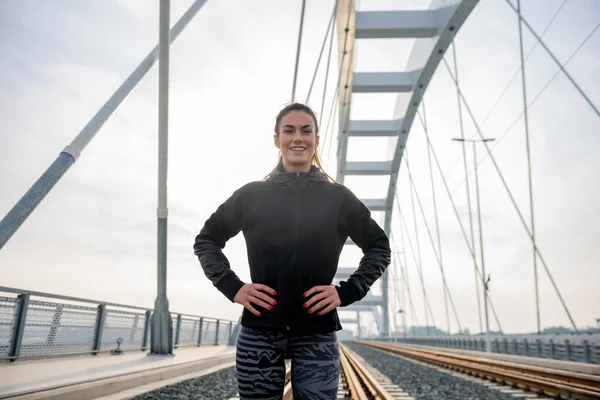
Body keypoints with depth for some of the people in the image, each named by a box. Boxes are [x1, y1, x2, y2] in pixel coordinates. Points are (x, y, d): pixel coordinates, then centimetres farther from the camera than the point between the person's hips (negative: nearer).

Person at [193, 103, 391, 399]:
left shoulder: (338, 197, 4)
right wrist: (232, 287, -2)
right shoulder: (252, 194, 4)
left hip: (317, 334, 0)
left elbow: (379, 247, 11)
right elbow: (205, 240, 12)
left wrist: (346, 292, -2)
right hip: (259, 332, 1)